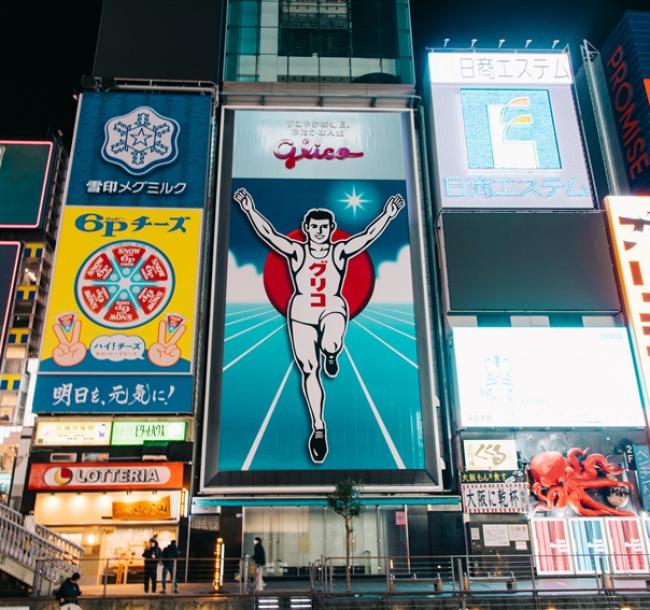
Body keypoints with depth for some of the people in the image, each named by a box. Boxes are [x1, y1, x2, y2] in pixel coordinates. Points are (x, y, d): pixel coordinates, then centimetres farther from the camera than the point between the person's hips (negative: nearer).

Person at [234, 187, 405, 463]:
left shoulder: (340, 251, 2)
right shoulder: (296, 251, 2)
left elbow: (368, 235, -6)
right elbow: (268, 234, -7)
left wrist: (388, 214, -15)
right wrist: (250, 210, -16)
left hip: (333, 308, -1)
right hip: (301, 312, 1)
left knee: (330, 345, -34)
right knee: (308, 371, -2)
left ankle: (331, 355, 7)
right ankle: (318, 428, 9)